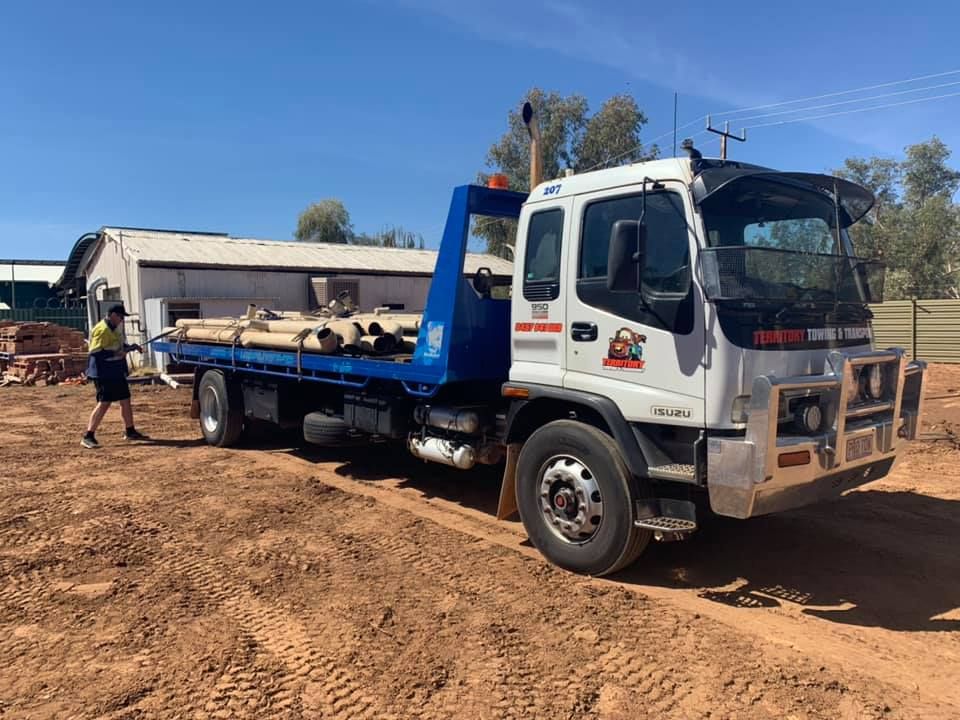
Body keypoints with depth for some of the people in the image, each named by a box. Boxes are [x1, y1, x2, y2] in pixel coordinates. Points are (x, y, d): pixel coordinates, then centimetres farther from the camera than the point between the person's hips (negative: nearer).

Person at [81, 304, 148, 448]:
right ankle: (88, 437, -6)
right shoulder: (102, 329, -17)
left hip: (116, 371, 10)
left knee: (125, 400, 15)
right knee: (104, 403, -11)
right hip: (104, 373, -10)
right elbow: (95, 352, -24)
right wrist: (116, 354, -25)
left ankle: (130, 431, 27)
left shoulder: (114, 328, 14)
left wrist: (132, 347, 12)